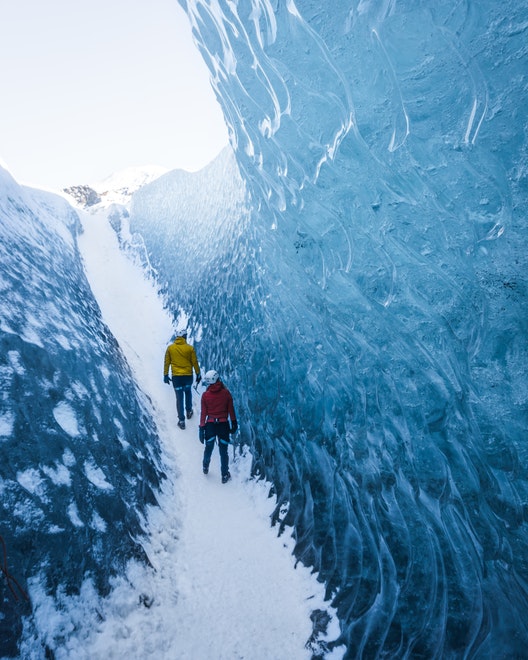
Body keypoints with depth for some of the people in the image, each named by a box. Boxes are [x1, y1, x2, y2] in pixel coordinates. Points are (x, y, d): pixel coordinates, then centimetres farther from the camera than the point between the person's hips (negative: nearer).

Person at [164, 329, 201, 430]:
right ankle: (189, 411, 38)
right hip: (188, 376, 0)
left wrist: (165, 375, 10)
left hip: (176, 377, 0)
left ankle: (181, 421, 7)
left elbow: (166, 363, 1)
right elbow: (194, 362, -1)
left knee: (179, 398, 6)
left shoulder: (170, 348, -3)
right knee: (188, 392, 28)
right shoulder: (190, 348, -7)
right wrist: (198, 374, 10)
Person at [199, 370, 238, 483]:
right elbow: (231, 410, -3)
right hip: (223, 425, -1)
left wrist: (202, 427, 1)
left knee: (208, 448, 23)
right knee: (223, 451, 10)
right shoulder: (226, 393, -9)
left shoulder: (205, 395, -10)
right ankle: (225, 475, 16)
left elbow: (203, 413, -6)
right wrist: (234, 423, 9)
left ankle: (205, 467, 44)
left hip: (210, 425, 1)